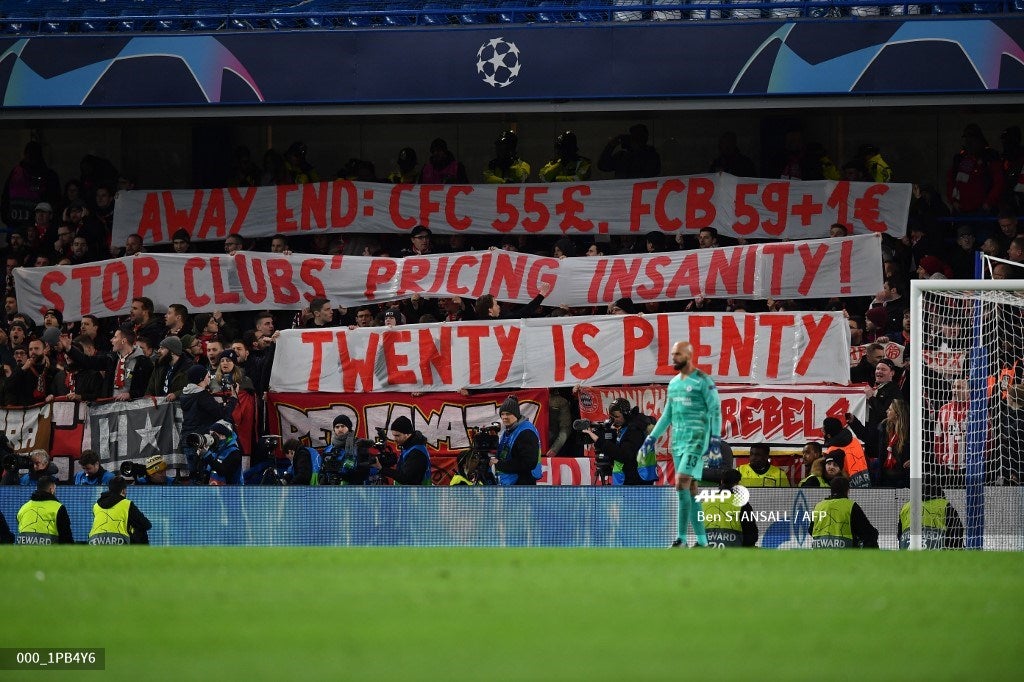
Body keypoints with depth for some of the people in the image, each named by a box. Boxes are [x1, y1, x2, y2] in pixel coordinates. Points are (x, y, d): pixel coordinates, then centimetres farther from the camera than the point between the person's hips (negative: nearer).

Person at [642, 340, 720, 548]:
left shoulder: (703, 381, -5)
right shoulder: (674, 383, 16)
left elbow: (715, 410, -9)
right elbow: (667, 415, 23)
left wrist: (715, 438, -18)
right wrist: (652, 438, 18)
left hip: (697, 440, -8)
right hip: (678, 441, 8)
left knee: (682, 484, -18)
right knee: (690, 490, 6)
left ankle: (681, 538, -19)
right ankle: (702, 541, 9)